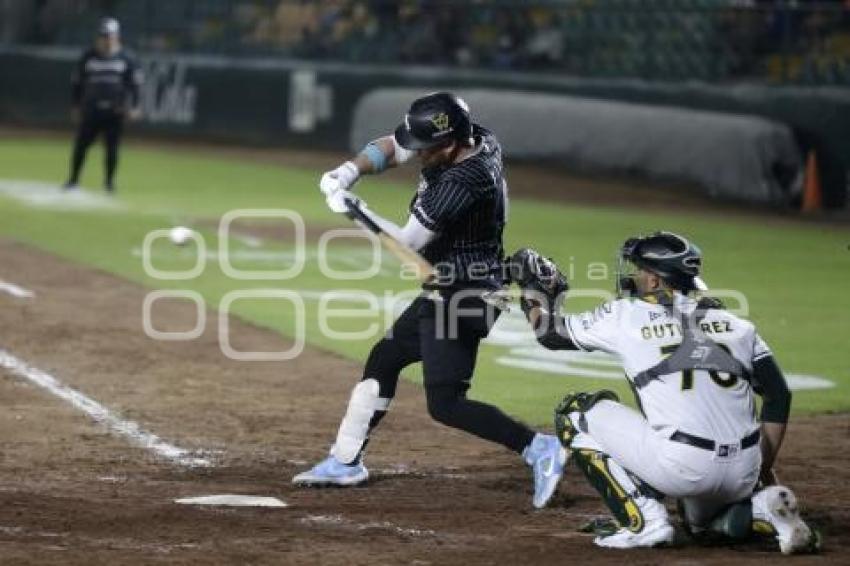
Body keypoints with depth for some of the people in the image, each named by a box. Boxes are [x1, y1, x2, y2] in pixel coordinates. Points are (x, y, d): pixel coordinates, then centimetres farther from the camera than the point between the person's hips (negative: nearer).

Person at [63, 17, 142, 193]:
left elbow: (134, 84, 4)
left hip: (115, 112, -1)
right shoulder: (88, 57, 6)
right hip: (91, 111, 1)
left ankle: (109, 181, 12)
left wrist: (133, 106, -6)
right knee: (81, 144, -1)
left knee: (112, 147, 0)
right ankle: (73, 179, 10)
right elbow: (76, 83, 10)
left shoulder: (125, 59, 3)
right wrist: (75, 106, 7)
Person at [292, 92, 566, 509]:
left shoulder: (463, 184, -31)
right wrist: (351, 170, -8)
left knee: (444, 404, -12)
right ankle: (346, 462, 32)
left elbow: (407, 241, -23)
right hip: (443, 291, 10)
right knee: (383, 360, 21)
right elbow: (390, 148, 9)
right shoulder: (471, 138, -4)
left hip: (462, 299, -10)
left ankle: (537, 448, -12)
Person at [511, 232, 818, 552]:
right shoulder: (733, 323, 17)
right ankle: (763, 507, 4)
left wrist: (534, 289, 38)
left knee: (575, 413, 12)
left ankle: (644, 521, 0)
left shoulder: (627, 316, 6)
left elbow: (550, 331, 19)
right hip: (744, 474, 6)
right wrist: (765, 471, 20)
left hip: (682, 467, -6)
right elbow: (779, 397, 12)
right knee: (700, 516, 39)